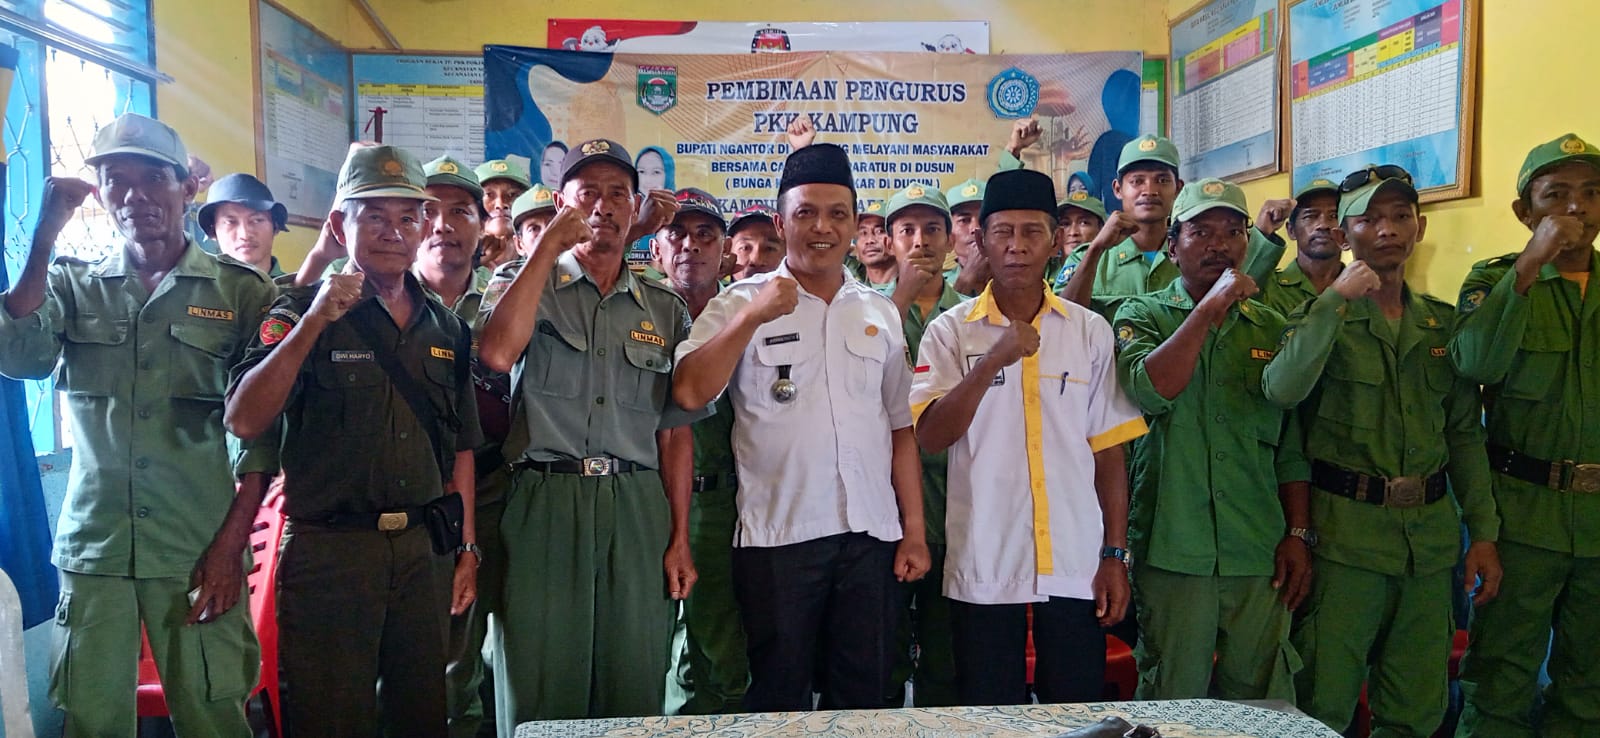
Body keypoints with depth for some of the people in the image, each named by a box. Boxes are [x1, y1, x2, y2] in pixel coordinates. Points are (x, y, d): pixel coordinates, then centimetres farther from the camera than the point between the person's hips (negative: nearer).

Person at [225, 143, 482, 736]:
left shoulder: (445, 327, 10)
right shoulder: (304, 313, -2)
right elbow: (245, 421, -16)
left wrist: (467, 548, 9)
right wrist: (314, 321, -22)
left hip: (424, 549, 4)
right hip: (329, 549, -4)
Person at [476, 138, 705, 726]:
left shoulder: (666, 310, 14)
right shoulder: (525, 283, 8)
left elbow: (675, 432, 12)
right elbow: (498, 353, -16)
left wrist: (680, 539, 5)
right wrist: (550, 245, -9)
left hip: (639, 509, 2)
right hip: (545, 500, -2)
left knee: (634, 692, 7)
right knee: (541, 697, 3)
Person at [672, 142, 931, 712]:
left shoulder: (881, 312, 11)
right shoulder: (741, 304, 1)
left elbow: (900, 427, 11)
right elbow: (688, 393, -13)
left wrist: (914, 531, 7)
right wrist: (753, 315, -19)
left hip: (872, 536, 3)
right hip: (778, 536, -3)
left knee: (863, 698, 13)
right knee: (779, 703, 10)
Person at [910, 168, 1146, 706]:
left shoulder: (1091, 332, 5)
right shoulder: (951, 331, 0)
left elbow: (1107, 453, 6)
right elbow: (930, 437, -11)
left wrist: (1115, 555, 2)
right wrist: (994, 361, -21)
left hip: (1076, 566, 2)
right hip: (983, 567, -1)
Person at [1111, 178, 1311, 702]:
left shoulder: (1271, 328, 12)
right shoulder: (1141, 315, 3)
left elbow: (1292, 446, 13)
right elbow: (1149, 390, -18)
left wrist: (1298, 534, 6)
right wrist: (1210, 308, -15)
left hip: (1259, 554, 3)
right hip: (1173, 548, -3)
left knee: (1259, 700, 9)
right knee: (1173, 701, 5)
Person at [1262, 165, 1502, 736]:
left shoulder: (1442, 322, 10)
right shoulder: (1322, 317, -2)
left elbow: (1465, 434, 13)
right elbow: (1281, 390, -23)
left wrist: (1483, 532, 8)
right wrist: (1336, 300, -20)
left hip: (1431, 533, 5)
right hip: (1345, 532, -4)